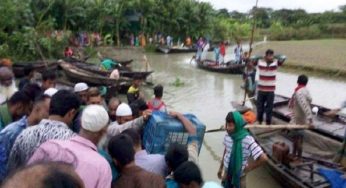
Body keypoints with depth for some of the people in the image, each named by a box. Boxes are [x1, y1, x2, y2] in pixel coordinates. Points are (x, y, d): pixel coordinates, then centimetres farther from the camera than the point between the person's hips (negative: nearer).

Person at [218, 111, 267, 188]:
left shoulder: (247, 140, -28)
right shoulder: (227, 136, -10)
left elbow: (263, 158, -31)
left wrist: (249, 167, -17)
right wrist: (221, 168, 15)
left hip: (239, 175, -5)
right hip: (227, 172, 5)